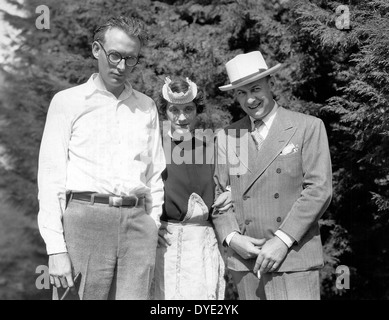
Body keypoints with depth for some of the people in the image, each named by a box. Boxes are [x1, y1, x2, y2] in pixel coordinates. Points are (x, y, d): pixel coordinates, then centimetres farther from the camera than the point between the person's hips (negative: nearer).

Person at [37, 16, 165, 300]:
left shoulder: (147, 107, 15)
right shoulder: (68, 102, 5)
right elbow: (51, 177, 0)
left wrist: (153, 225, 7)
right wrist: (56, 248, -7)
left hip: (137, 222, 3)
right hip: (84, 219, -2)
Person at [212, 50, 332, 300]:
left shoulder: (308, 127, 2)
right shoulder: (226, 137, 11)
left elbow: (319, 189, -5)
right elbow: (218, 194, 11)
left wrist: (282, 240, -11)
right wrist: (231, 237, -5)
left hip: (294, 256, -3)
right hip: (245, 260, 3)